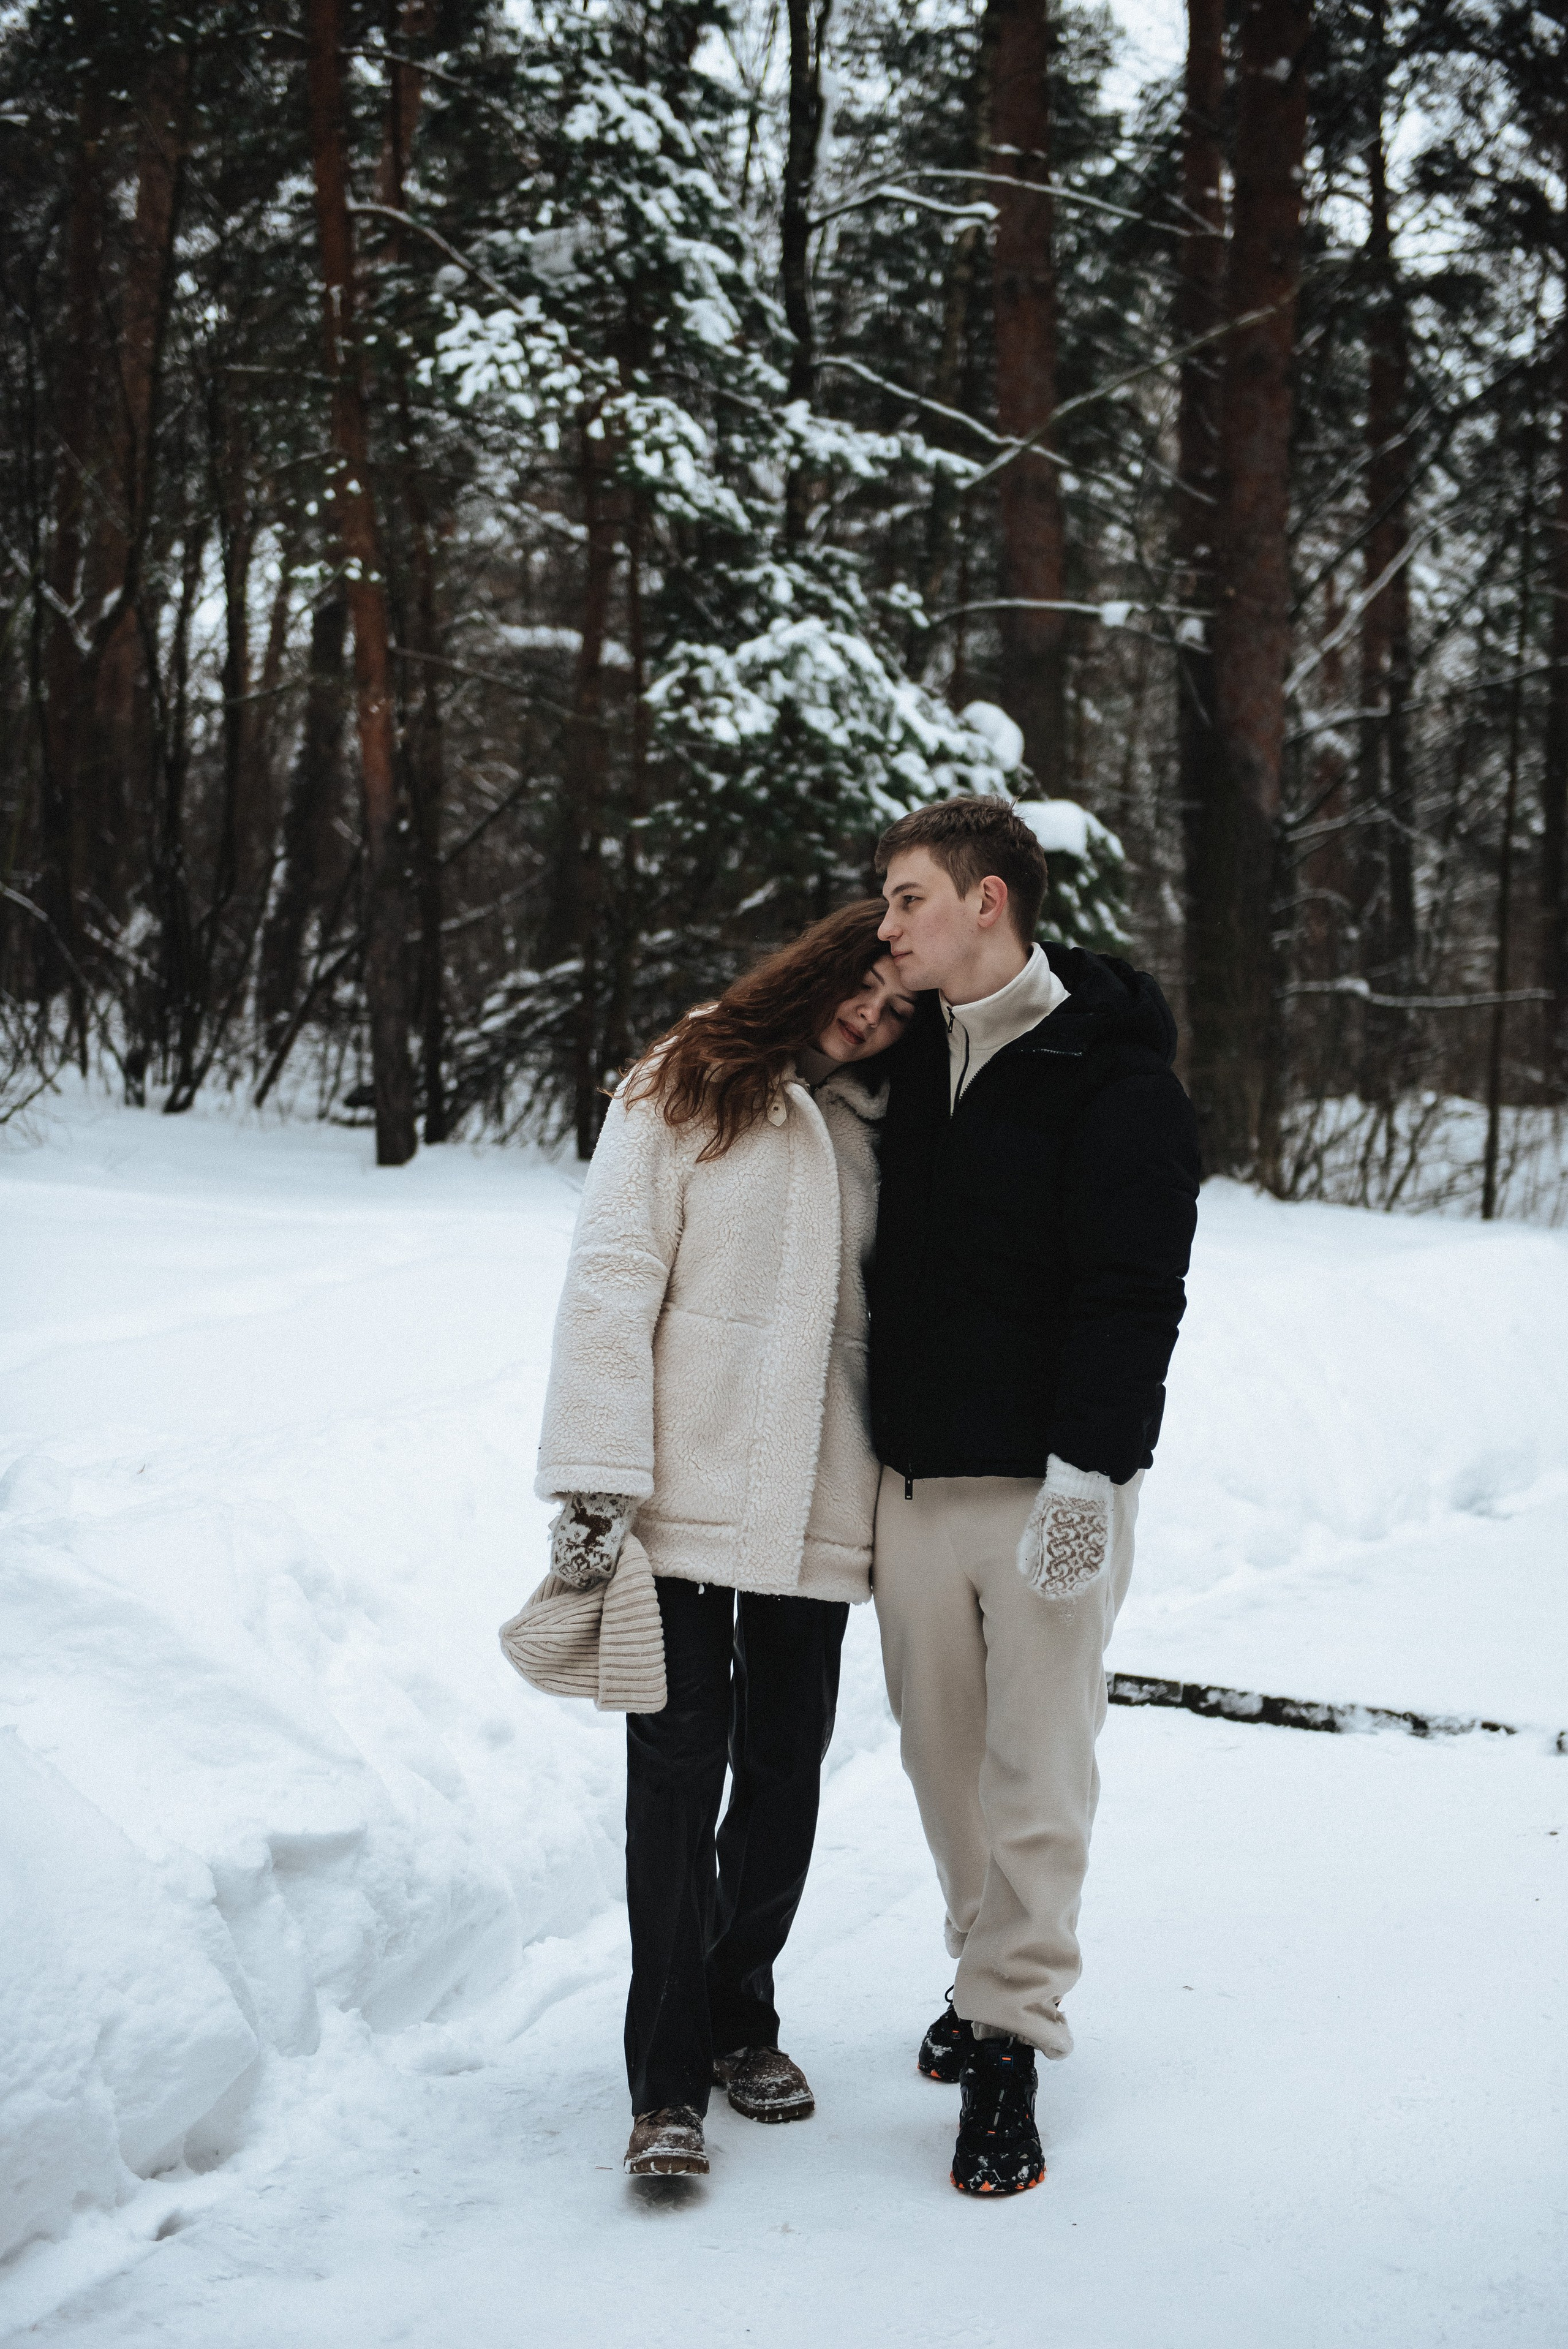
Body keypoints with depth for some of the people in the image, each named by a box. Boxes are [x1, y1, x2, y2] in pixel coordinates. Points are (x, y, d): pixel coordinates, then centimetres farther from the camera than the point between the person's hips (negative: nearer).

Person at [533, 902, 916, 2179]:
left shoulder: (886, 1139, 12)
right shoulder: (686, 1091, 0)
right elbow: (611, 1281, -6)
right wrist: (598, 1478, -13)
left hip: (816, 1507, 4)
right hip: (687, 1492, -4)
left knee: (785, 1775, 9)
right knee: (678, 1775, -3)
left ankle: (741, 2018, 28)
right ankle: (669, 2084, 5)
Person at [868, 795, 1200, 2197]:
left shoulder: (1116, 1080, -9)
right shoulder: (912, 1057, 11)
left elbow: (1132, 1293, -14)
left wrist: (1084, 1472, -21)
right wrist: (877, 1437, 18)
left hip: (1049, 1490, -6)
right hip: (913, 1480, 6)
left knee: (1037, 1769, -2)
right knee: (942, 1752, 12)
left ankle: (1012, 2040, 6)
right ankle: (997, 1973, 29)